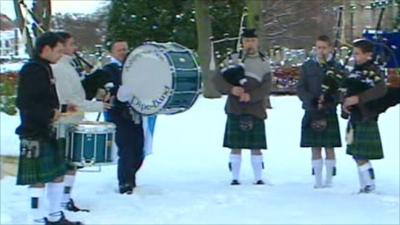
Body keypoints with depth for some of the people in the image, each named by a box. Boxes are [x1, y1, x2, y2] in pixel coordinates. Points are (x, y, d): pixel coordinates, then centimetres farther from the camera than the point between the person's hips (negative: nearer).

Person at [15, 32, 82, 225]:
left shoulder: (44, 69, 14)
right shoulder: (31, 71, -16)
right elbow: (24, 103, -23)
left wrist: (59, 109, 10)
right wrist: (50, 114, -20)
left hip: (47, 132, 10)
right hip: (34, 135, -10)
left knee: (57, 174, 15)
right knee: (39, 179, -4)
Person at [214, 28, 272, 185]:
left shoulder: (264, 62, 9)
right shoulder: (234, 59, 9)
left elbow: (266, 87, -3)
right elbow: (218, 80, 1)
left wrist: (251, 96, -19)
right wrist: (231, 89, -18)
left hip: (256, 110, 0)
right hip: (235, 109, 0)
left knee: (256, 147, 2)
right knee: (236, 146, 0)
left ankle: (258, 178, 9)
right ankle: (235, 178, 7)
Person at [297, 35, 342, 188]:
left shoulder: (336, 67, 3)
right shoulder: (307, 66, 7)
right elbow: (300, 89, 3)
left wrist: (329, 98, -19)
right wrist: (312, 100, -14)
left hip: (329, 113, -1)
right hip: (311, 113, 1)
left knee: (329, 147, 2)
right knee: (315, 148, 4)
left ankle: (329, 180, 9)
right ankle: (318, 180, 9)